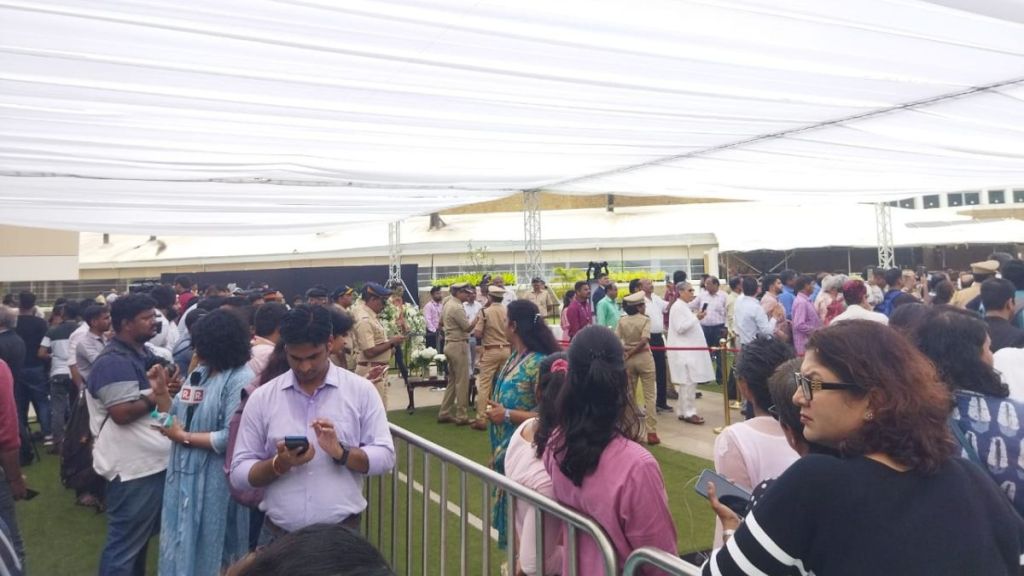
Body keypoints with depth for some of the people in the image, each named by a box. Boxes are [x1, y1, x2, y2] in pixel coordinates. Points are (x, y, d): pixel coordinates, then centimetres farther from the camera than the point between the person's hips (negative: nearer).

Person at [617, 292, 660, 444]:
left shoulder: (622, 321, 2)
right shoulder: (645, 319, -8)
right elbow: (644, 340, -19)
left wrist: (626, 349, -1)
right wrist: (633, 351, -9)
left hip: (628, 360, 4)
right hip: (644, 358, -4)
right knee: (650, 395, 2)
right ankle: (651, 433, -1)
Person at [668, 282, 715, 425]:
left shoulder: (684, 306, 17)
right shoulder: (678, 307, -12)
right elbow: (680, 328, -19)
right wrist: (696, 318, -19)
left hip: (689, 350, 10)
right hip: (684, 351, -10)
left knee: (687, 382, 10)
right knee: (689, 382, -8)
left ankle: (682, 411, 16)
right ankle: (688, 413, -3)